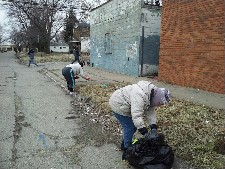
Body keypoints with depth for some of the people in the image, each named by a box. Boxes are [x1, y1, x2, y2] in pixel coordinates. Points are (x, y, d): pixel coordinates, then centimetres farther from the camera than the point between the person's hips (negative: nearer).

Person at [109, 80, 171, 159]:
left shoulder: (151, 96, -5)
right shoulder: (141, 96, -36)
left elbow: (150, 112, -2)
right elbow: (136, 115, -39)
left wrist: (154, 128, -11)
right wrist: (145, 133, -36)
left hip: (127, 106, 9)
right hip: (118, 106, -9)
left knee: (133, 126, 14)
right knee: (129, 128, -7)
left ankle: (124, 144, 32)